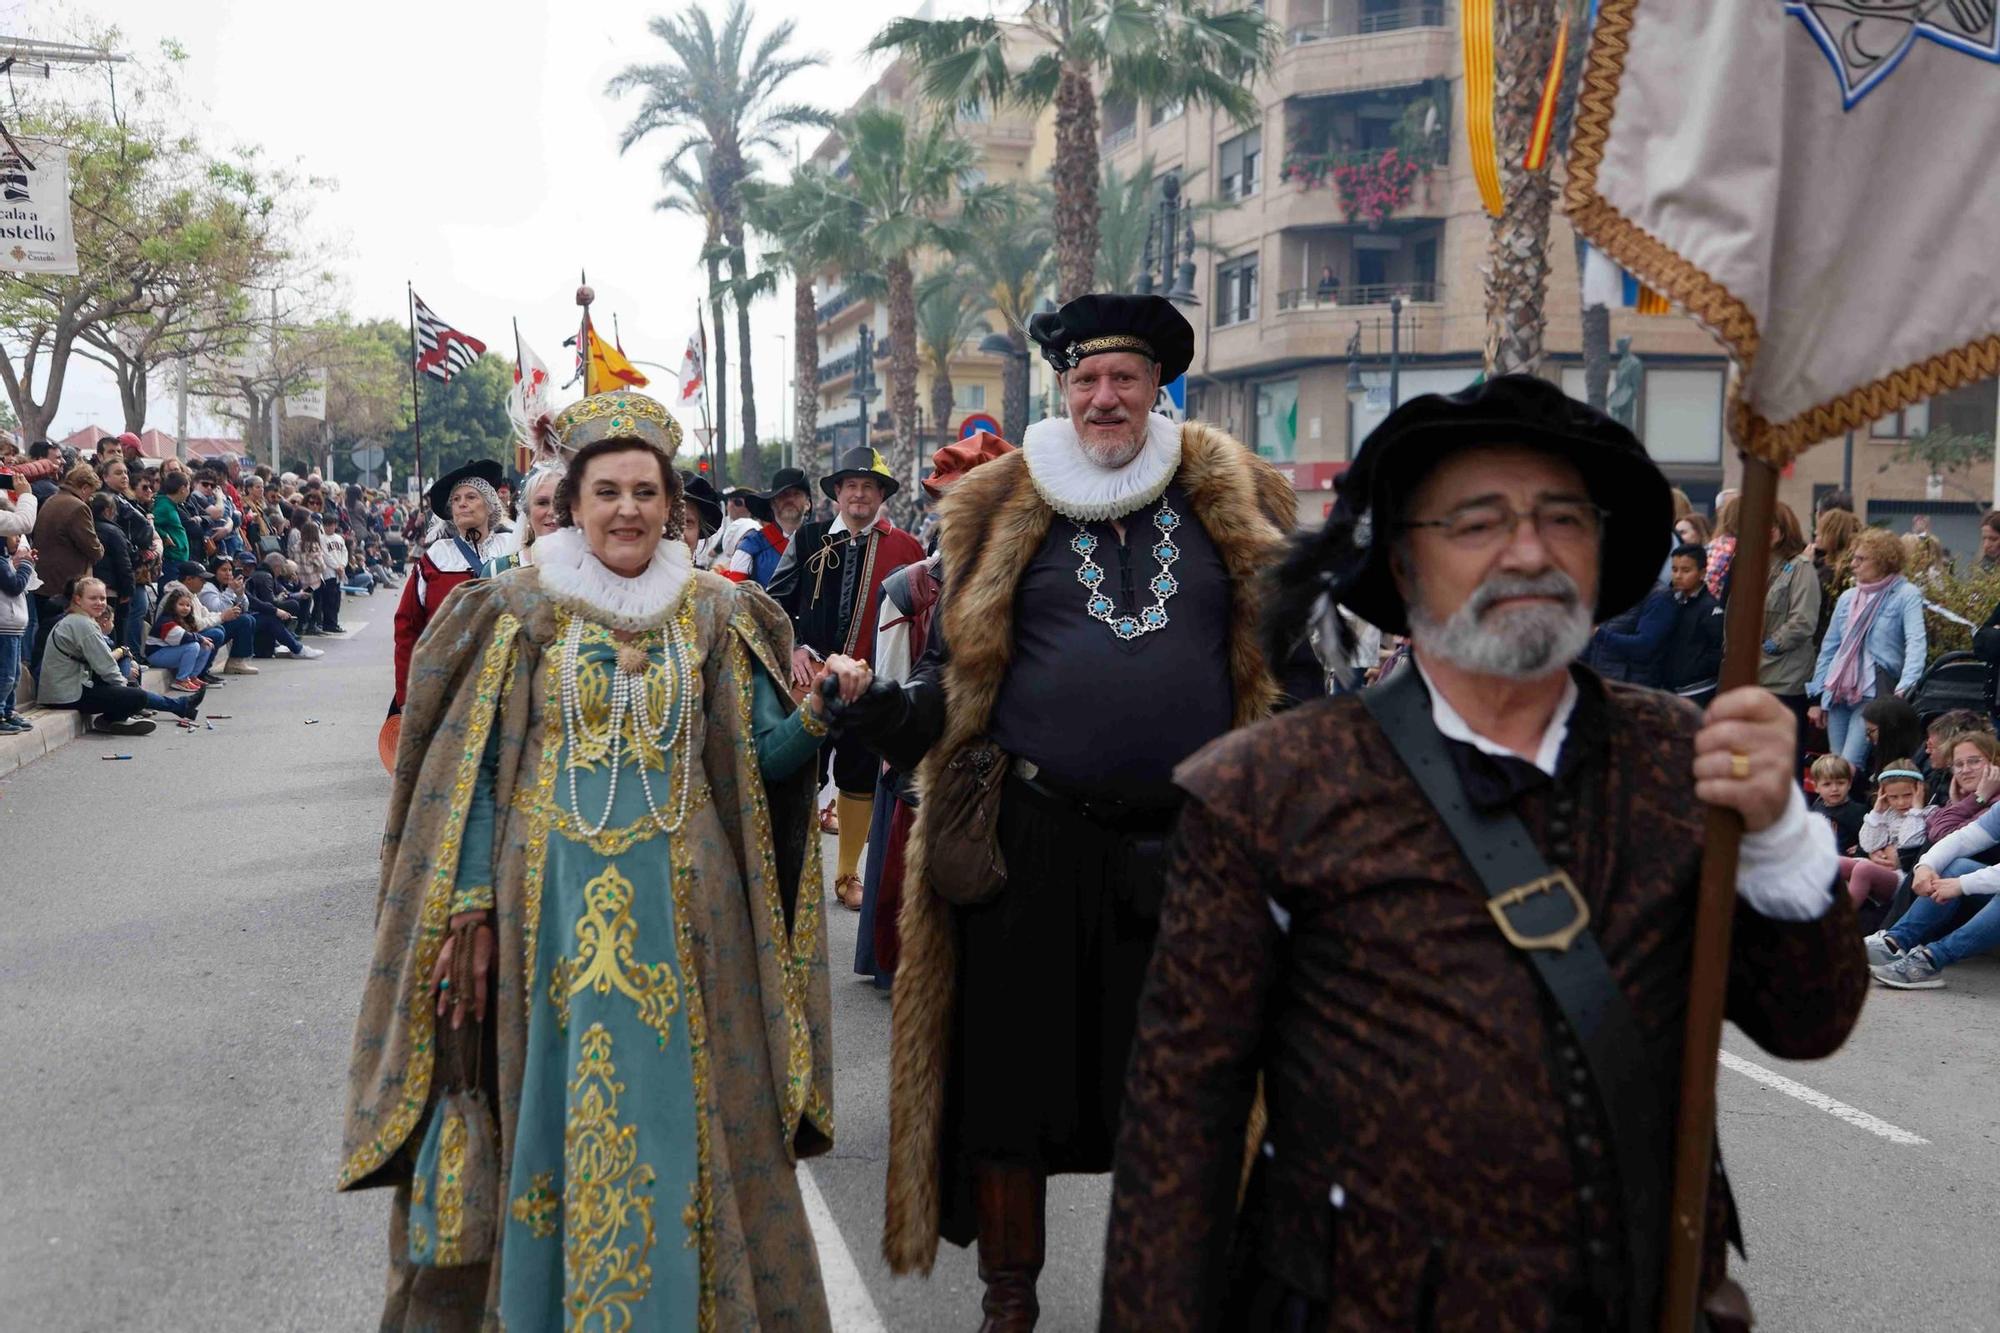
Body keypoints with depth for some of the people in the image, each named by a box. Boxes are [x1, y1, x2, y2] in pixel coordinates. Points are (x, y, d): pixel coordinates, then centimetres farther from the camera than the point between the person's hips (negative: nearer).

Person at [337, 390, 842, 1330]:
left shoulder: (714, 613, 5)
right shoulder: (519, 607, 1)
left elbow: (759, 758, 3)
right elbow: (474, 766, 1)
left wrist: (818, 713, -17)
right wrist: (470, 902, -6)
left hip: (682, 906, 1)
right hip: (549, 900, -1)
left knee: (682, 1114, 5)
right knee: (557, 1115, 5)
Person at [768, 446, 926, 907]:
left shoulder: (904, 548, 0)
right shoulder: (808, 539, 4)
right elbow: (777, 600, 8)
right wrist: (792, 648, -5)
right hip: (808, 678, 0)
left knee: (860, 781, 9)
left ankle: (848, 874, 25)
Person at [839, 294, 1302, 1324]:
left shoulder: (1233, 501, 7)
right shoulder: (1002, 510, 5)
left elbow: (1288, 651, 9)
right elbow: (957, 662, 6)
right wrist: (908, 713, -14)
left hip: (1192, 841, 1)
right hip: (1032, 836, 0)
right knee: (1010, 1073, 8)